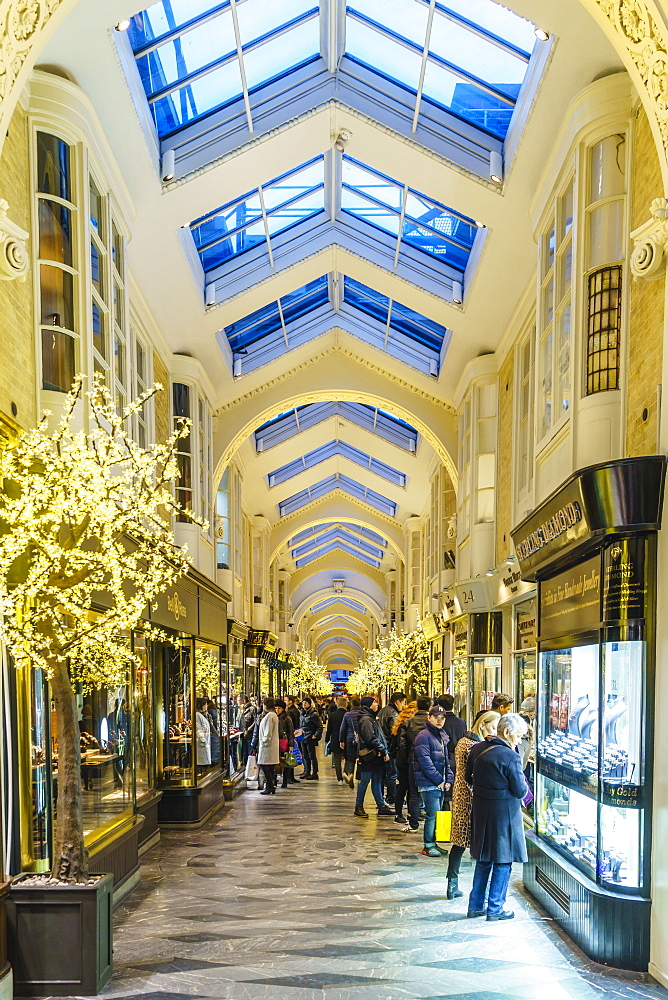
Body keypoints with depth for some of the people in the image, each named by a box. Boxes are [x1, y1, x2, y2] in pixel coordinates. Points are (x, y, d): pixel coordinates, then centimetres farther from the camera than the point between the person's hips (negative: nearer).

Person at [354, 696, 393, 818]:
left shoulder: (371, 718, 17)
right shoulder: (366, 719, -15)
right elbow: (371, 739, -21)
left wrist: (384, 751, 10)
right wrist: (384, 751, -16)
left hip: (375, 756, 10)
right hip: (369, 756, -10)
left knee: (377, 781, 12)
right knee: (364, 781, -1)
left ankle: (381, 806, 17)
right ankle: (359, 807, 8)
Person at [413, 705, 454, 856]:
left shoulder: (442, 736, 16)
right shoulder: (424, 736, -11)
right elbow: (425, 761, -17)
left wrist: (448, 780, 9)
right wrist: (438, 780, -14)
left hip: (441, 784, 8)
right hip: (429, 783, -8)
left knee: (437, 814, 11)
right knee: (433, 814, -7)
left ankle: (432, 843, 21)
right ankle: (428, 846, 3)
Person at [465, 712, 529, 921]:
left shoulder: (477, 749, 1)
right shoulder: (511, 757, -20)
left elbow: (468, 778, 10)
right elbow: (520, 791, -15)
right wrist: (523, 783, 5)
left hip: (480, 810, 7)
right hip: (504, 813, -7)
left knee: (483, 860, 18)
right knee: (503, 862, 8)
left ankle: (475, 905, 25)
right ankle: (495, 909, 16)